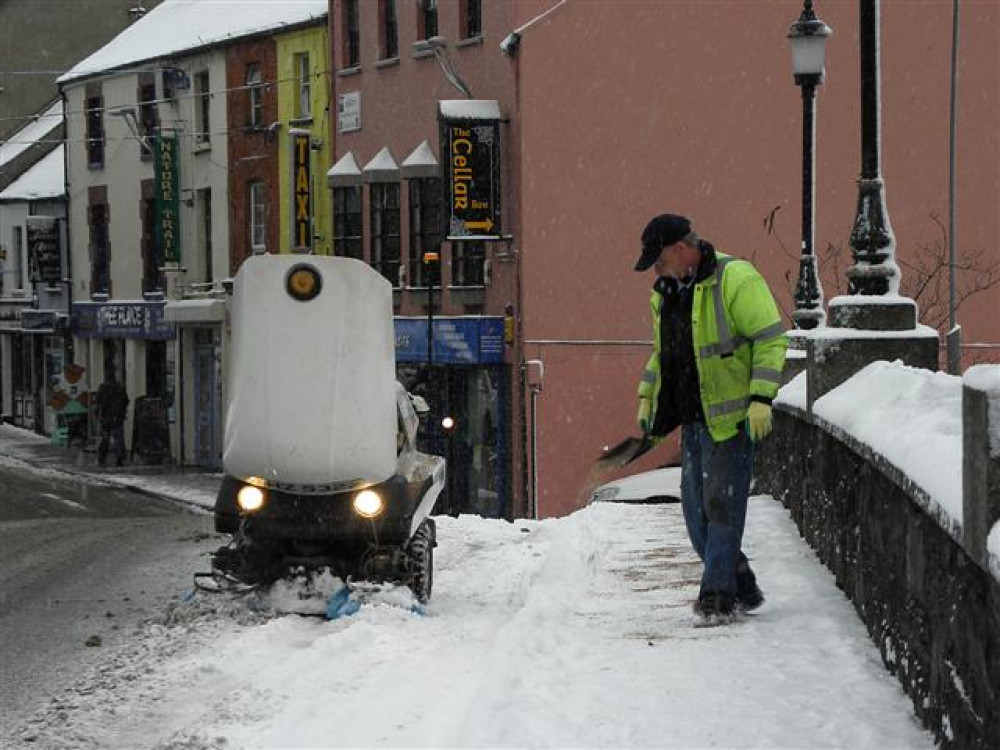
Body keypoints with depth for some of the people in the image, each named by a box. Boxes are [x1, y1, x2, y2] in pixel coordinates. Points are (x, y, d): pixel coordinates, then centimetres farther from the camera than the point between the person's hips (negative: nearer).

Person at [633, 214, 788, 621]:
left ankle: (719, 595, -3)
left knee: (722, 505, -8)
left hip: (731, 417, -9)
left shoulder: (735, 280, -13)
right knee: (696, 506, 8)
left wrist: (761, 399, -20)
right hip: (693, 418, 9)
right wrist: (647, 397, 20)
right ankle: (742, 587, 17)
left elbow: (771, 338, -14)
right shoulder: (666, 293, 13)